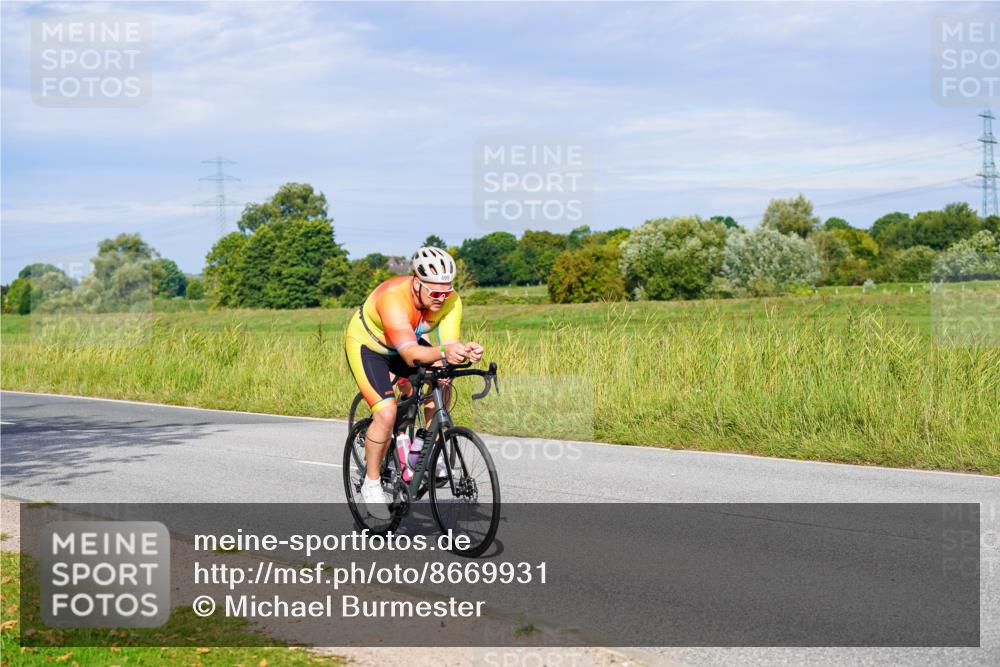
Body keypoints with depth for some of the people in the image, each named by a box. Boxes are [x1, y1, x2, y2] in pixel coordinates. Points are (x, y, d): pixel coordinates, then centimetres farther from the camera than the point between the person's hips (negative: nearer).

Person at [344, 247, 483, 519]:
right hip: (366, 346, -6)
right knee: (387, 413, -22)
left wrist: (466, 352, -52)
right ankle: (371, 483, -3)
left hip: (408, 343, 6)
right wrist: (443, 351, -66)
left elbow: (449, 344, -29)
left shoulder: (450, 300, -24)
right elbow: (411, 355, -48)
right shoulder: (393, 298, -40)